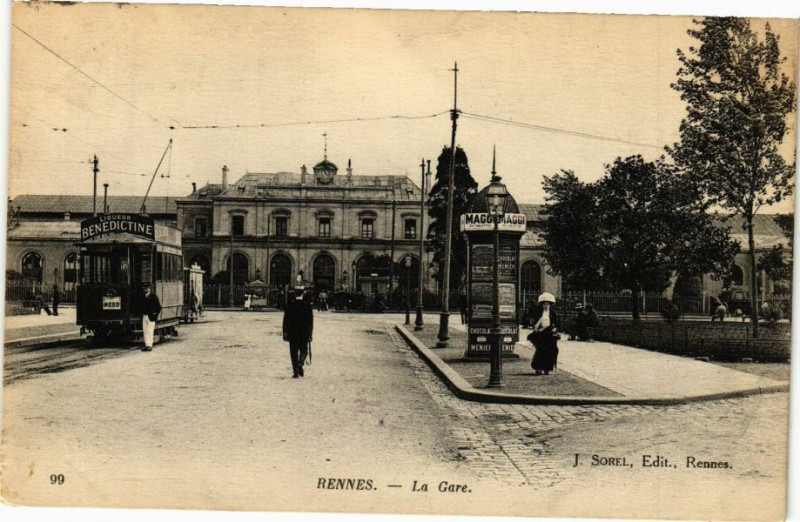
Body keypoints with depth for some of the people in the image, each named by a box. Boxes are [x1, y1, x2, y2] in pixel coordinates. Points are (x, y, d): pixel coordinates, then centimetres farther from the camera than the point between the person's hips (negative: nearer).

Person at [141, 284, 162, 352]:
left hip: (151, 317, -6)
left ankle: (149, 346, -6)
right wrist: (142, 314, 9)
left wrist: (155, 315, -8)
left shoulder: (154, 296, -5)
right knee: (145, 331, 8)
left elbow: (159, 307, -4)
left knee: (150, 331, -8)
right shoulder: (143, 297, 11)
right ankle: (146, 344, 15)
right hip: (144, 316, 6)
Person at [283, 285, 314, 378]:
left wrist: (285, 334, 4)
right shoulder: (307, 306, -4)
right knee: (304, 351, 13)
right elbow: (310, 321, -2)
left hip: (292, 333, 0)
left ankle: (295, 372, 4)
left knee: (294, 353, 6)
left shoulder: (289, 305, -4)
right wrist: (310, 334, 4)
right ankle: (300, 364, -14)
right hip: (304, 333, 0)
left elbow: (286, 320, -2)